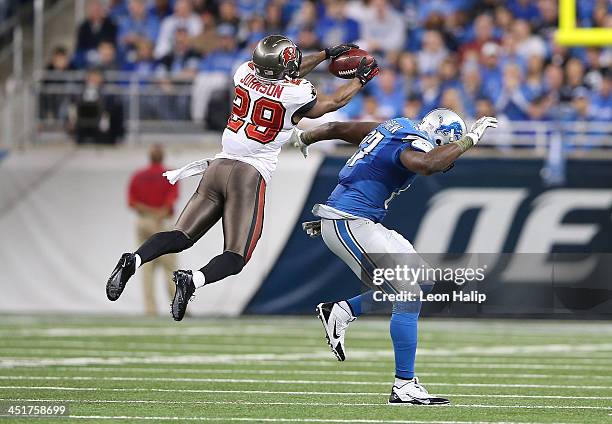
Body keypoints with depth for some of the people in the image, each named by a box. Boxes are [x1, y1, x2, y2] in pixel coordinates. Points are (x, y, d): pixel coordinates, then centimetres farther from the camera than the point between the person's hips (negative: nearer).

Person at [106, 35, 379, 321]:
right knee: (235, 258, -3)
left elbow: (287, 75, 29)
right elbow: (333, 103, 14)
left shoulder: (245, 73, 7)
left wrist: (327, 54, 38)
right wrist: (360, 80, 32)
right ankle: (194, 279, -31)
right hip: (250, 174, -5)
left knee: (180, 237, 6)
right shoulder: (295, 96, -7)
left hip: (218, 166, 5)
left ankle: (133, 261, -20)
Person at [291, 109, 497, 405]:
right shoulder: (414, 144, -15)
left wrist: (305, 138, 44)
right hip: (349, 225, -11)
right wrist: (469, 138, -29)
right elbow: (427, 164, -41)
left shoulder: (394, 127, 14)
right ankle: (404, 385, -11)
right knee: (408, 295, -13)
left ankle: (340, 312, 13)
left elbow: (337, 128, 25)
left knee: (423, 283, 11)